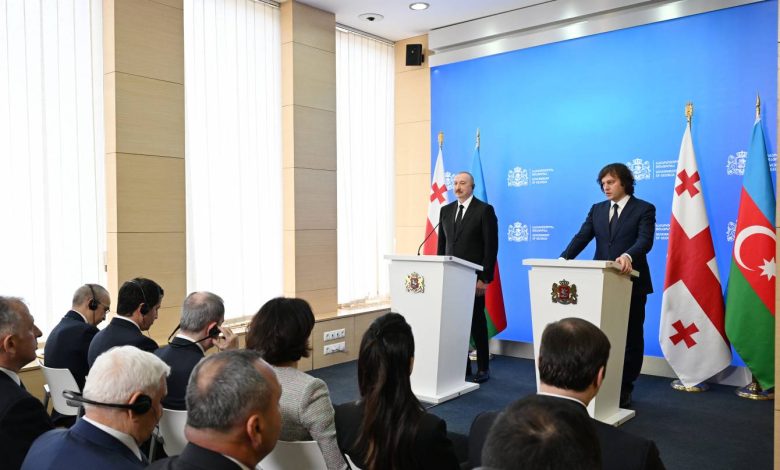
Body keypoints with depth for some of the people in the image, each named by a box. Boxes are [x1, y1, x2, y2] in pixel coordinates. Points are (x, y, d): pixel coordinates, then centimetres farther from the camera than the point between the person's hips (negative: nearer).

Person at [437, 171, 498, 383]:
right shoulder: (446, 210, 12)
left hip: (474, 277, -5)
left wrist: (485, 278, -13)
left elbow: (491, 246, -8)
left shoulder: (484, 210, -4)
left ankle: (483, 368, 15)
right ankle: (462, 365, 17)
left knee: (477, 322, 4)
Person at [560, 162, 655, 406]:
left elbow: (645, 240, -18)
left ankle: (624, 388, 19)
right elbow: (581, 238, 0)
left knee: (631, 337, 8)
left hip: (631, 282, -4)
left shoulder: (644, 209, -3)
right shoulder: (597, 209, 11)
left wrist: (628, 256, -39)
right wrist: (563, 258, -17)